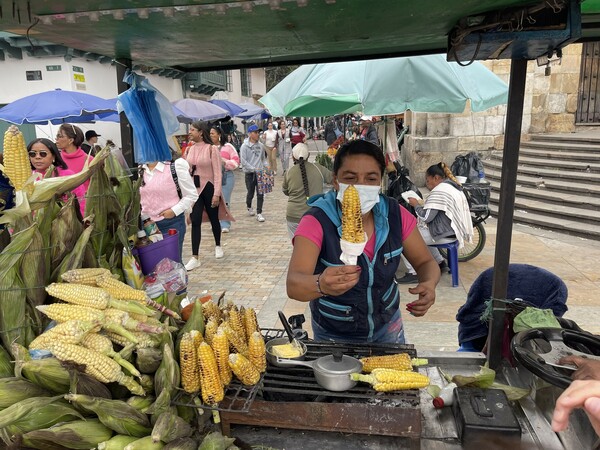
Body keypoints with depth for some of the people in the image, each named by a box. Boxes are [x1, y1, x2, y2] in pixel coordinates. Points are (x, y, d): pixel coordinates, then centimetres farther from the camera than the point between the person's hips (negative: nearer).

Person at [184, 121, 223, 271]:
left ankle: (218, 246, 38)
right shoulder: (189, 149, 4)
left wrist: (217, 193, -17)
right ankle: (194, 258, -1)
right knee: (195, 222, -2)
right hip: (194, 189, 4)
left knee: (213, 219, 13)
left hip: (209, 188, -3)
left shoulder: (211, 149, -11)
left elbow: (217, 173, -12)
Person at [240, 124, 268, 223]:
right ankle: (249, 207, 40)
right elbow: (243, 161, -12)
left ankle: (259, 213, 5)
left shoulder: (261, 145, 4)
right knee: (250, 193, 10)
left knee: (260, 194, -3)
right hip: (249, 173, -3)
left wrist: (263, 167, 2)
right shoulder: (244, 146, -8)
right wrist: (254, 169, -18)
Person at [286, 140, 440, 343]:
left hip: (387, 326, 3)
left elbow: (426, 262, -6)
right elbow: (293, 285, -39)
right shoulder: (317, 220, -27)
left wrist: (429, 284, -29)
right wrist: (321, 285, -62)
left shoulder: (394, 214, -16)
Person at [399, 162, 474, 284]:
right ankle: (440, 262, 28)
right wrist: (423, 205, 11)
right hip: (455, 230, 11)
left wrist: (416, 205, -5)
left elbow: (426, 217, -21)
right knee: (419, 232, 30)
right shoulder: (453, 186, 13)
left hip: (445, 234, -11)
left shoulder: (439, 191, -19)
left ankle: (413, 273, -8)